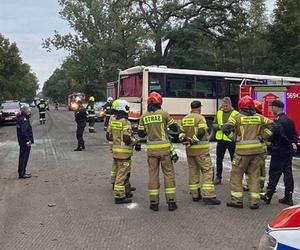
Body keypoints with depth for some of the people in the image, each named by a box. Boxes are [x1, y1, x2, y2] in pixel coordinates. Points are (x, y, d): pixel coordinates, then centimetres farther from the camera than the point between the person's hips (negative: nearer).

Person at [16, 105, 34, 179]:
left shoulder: (20, 118, 11)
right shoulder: (24, 120, -19)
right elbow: (24, 132, -26)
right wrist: (28, 141, -23)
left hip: (22, 142, 10)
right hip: (25, 142, -10)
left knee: (22, 156, 18)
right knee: (24, 157, -3)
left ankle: (21, 171, 29)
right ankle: (22, 173, 2)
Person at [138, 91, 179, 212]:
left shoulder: (144, 116, 2)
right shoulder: (163, 113, -7)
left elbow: (141, 134, 7)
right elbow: (175, 128, -1)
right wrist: (168, 124, 19)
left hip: (151, 149, 3)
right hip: (164, 148, -2)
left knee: (153, 174, 9)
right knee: (168, 174, 7)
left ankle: (154, 203, 12)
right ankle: (171, 202, 9)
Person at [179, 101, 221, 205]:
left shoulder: (184, 119, 12)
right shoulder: (200, 118, -9)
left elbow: (181, 133, 10)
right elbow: (201, 132, -20)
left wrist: (185, 140, -4)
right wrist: (192, 141, -15)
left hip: (189, 149, 7)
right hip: (200, 149, -7)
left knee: (193, 171, 13)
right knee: (207, 171, -3)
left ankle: (195, 195, 19)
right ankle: (208, 196, -8)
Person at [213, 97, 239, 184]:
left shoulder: (235, 113, -8)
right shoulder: (218, 112, 7)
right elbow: (214, 124, 8)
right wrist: (219, 126, -12)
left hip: (231, 139, -4)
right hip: (220, 139, 5)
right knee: (219, 159, 12)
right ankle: (218, 177, 25)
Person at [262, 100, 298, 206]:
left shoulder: (278, 121, -17)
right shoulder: (289, 120, 11)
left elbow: (278, 134, -26)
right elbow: (294, 134, 15)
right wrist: (293, 143, 6)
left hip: (278, 151, -8)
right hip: (288, 151, 8)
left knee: (274, 173, -1)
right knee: (288, 173, 10)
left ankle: (268, 196, 6)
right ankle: (288, 198, 15)